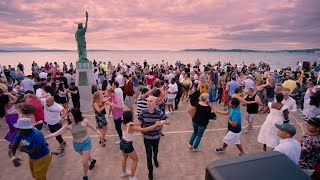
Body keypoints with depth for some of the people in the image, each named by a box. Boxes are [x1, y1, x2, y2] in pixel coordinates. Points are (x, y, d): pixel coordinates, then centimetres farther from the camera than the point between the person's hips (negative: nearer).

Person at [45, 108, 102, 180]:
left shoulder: (85, 121, -21)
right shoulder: (68, 125, -18)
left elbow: (91, 127, -1)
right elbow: (55, 133, -19)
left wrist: (98, 132, 11)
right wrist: (44, 137, -28)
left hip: (86, 143, -3)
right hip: (76, 144, 3)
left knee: (84, 162, 0)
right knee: (85, 156, 28)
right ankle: (92, 161, 63)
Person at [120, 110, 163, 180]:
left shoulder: (123, 124, -11)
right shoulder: (131, 127, -31)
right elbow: (144, 130, -36)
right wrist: (155, 125, -34)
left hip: (122, 143, 8)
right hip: (128, 145, -7)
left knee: (124, 158, 30)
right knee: (135, 160, 15)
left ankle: (124, 173, 52)